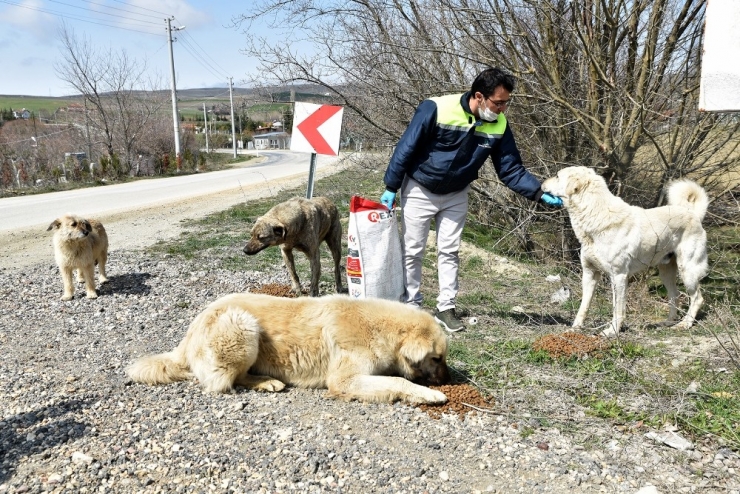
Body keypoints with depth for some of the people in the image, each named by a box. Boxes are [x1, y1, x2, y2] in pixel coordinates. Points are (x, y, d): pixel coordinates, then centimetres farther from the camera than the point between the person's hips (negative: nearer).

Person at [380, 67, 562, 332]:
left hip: (456, 196, 4)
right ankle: (411, 306, 20)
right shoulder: (436, 109, -28)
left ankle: (445, 308, 18)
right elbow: (406, 148, -19)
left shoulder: (499, 125, -14)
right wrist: (391, 188, -15)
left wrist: (540, 194, -19)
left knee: (449, 252, 7)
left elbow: (511, 169, -6)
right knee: (412, 251, 5)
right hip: (419, 191, -3)